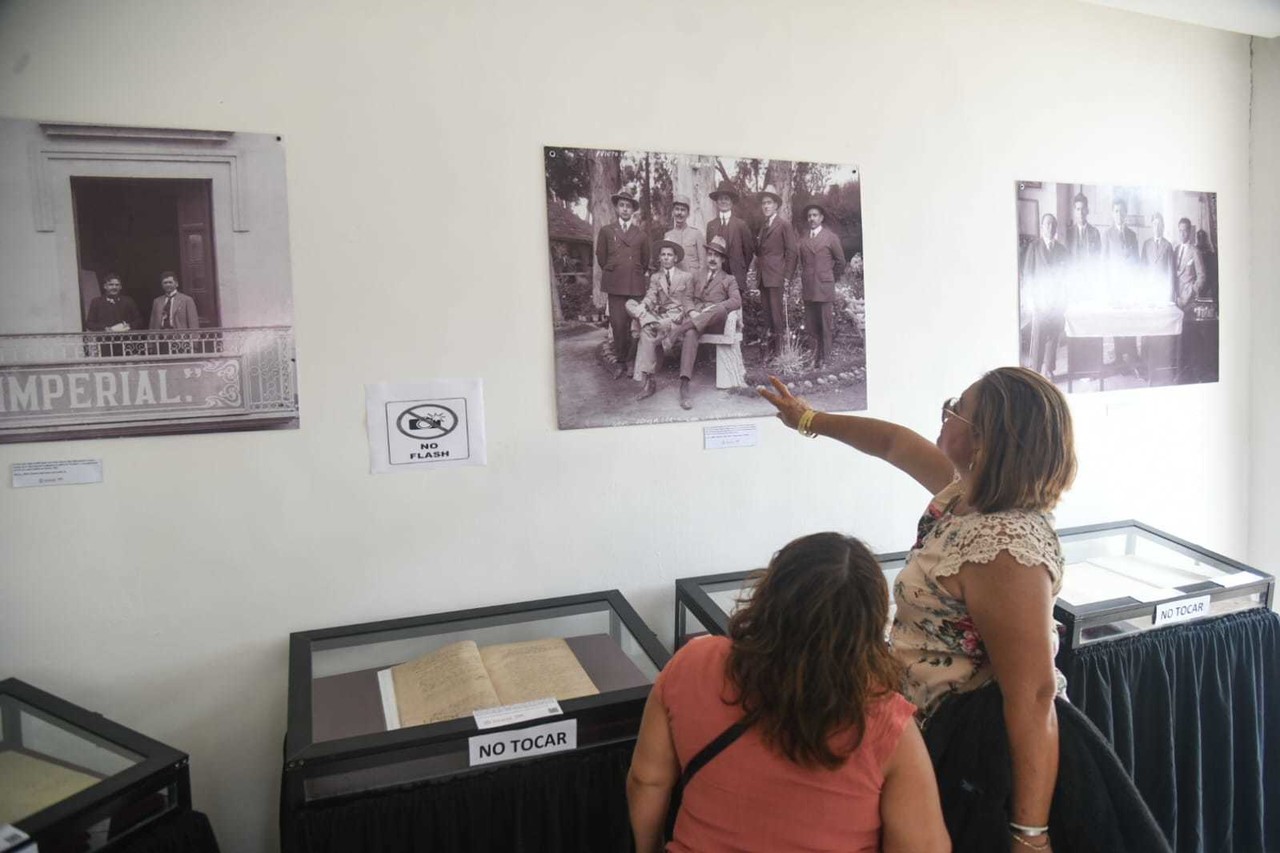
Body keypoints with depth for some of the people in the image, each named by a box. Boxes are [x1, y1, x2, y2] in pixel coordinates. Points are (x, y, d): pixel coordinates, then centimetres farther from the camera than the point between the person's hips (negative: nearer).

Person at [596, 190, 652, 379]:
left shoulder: (642, 233, 13)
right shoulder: (606, 231, 10)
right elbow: (601, 257, 13)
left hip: (636, 284, 1)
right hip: (615, 284, -1)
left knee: (633, 323, -2)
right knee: (618, 324, -9)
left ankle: (621, 361, 9)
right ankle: (621, 360, 5)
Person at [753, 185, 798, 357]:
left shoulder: (784, 225, -2)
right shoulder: (763, 226, 20)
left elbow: (791, 252, -6)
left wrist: (787, 277, -11)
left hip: (777, 277, -7)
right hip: (763, 278, 7)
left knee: (778, 315, -9)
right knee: (768, 315, 7)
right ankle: (769, 349, 11)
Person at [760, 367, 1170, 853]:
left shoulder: (1004, 545, -30)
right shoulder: (970, 488, -2)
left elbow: (1033, 695, -30)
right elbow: (896, 443, 16)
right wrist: (810, 418, 28)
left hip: (989, 757, -9)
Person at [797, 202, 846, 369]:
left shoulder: (831, 237, 1)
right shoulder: (803, 240, 11)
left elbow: (840, 261, 8)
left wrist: (832, 279, 12)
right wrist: (803, 281, 12)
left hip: (824, 287, -4)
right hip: (808, 288, 4)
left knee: (826, 325, -2)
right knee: (811, 325, 5)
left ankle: (825, 359, 4)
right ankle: (815, 356, 14)